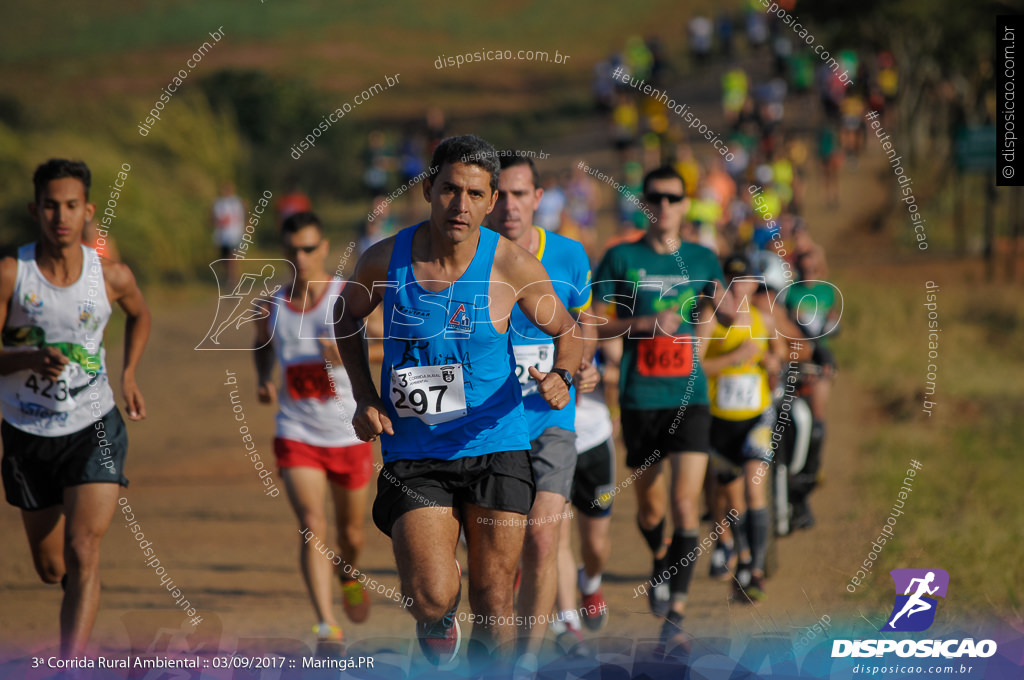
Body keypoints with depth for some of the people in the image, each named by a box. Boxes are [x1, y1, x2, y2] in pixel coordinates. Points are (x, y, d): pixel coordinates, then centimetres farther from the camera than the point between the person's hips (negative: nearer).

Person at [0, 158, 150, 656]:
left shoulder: (112, 277, -6)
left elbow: (140, 315, 19)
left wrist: (128, 376, 8)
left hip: (93, 429, -1)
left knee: (82, 556, -17)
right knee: (51, 569, 14)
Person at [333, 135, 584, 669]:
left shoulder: (511, 265, -8)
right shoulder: (385, 259, -5)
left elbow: (566, 330, 7)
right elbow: (347, 314, 16)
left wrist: (561, 376, -15)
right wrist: (364, 396, 5)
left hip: (495, 448, 0)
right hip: (412, 453, 0)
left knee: (493, 604, 0)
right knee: (431, 598, -15)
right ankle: (437, 626, 21)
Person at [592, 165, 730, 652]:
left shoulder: (702, 260, 8)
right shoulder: (621, 259, 2)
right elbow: (593, 325, -1)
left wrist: (711, 309, -2)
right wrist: (647, 324, -14)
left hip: (689, 397, 0)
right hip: (640, 399, 0)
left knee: (686, 505, -13)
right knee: (649, 507, 12)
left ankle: (675, 617, -14)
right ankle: (660, 563, 46)